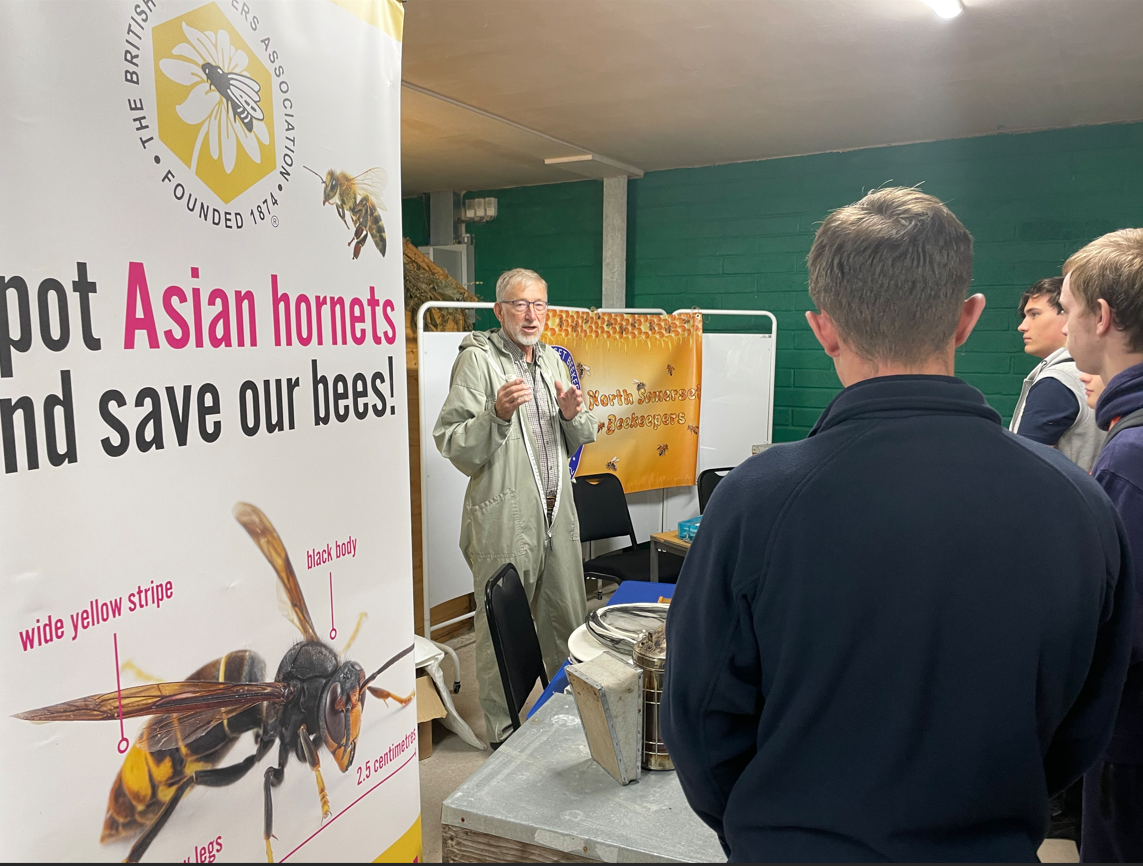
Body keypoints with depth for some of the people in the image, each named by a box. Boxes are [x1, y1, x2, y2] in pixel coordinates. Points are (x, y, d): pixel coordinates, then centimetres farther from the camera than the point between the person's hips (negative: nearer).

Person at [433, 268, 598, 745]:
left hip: (557, 513, 7)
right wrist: (498, 413, -28)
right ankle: (503, 736, 22)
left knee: (569, 622, 16)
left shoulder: (552, 361, 15)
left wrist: (573, 415, -1)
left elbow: (580, 440, 21)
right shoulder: (477, 359, -8)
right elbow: (452, 445, -14)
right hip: (504, 518, -6)